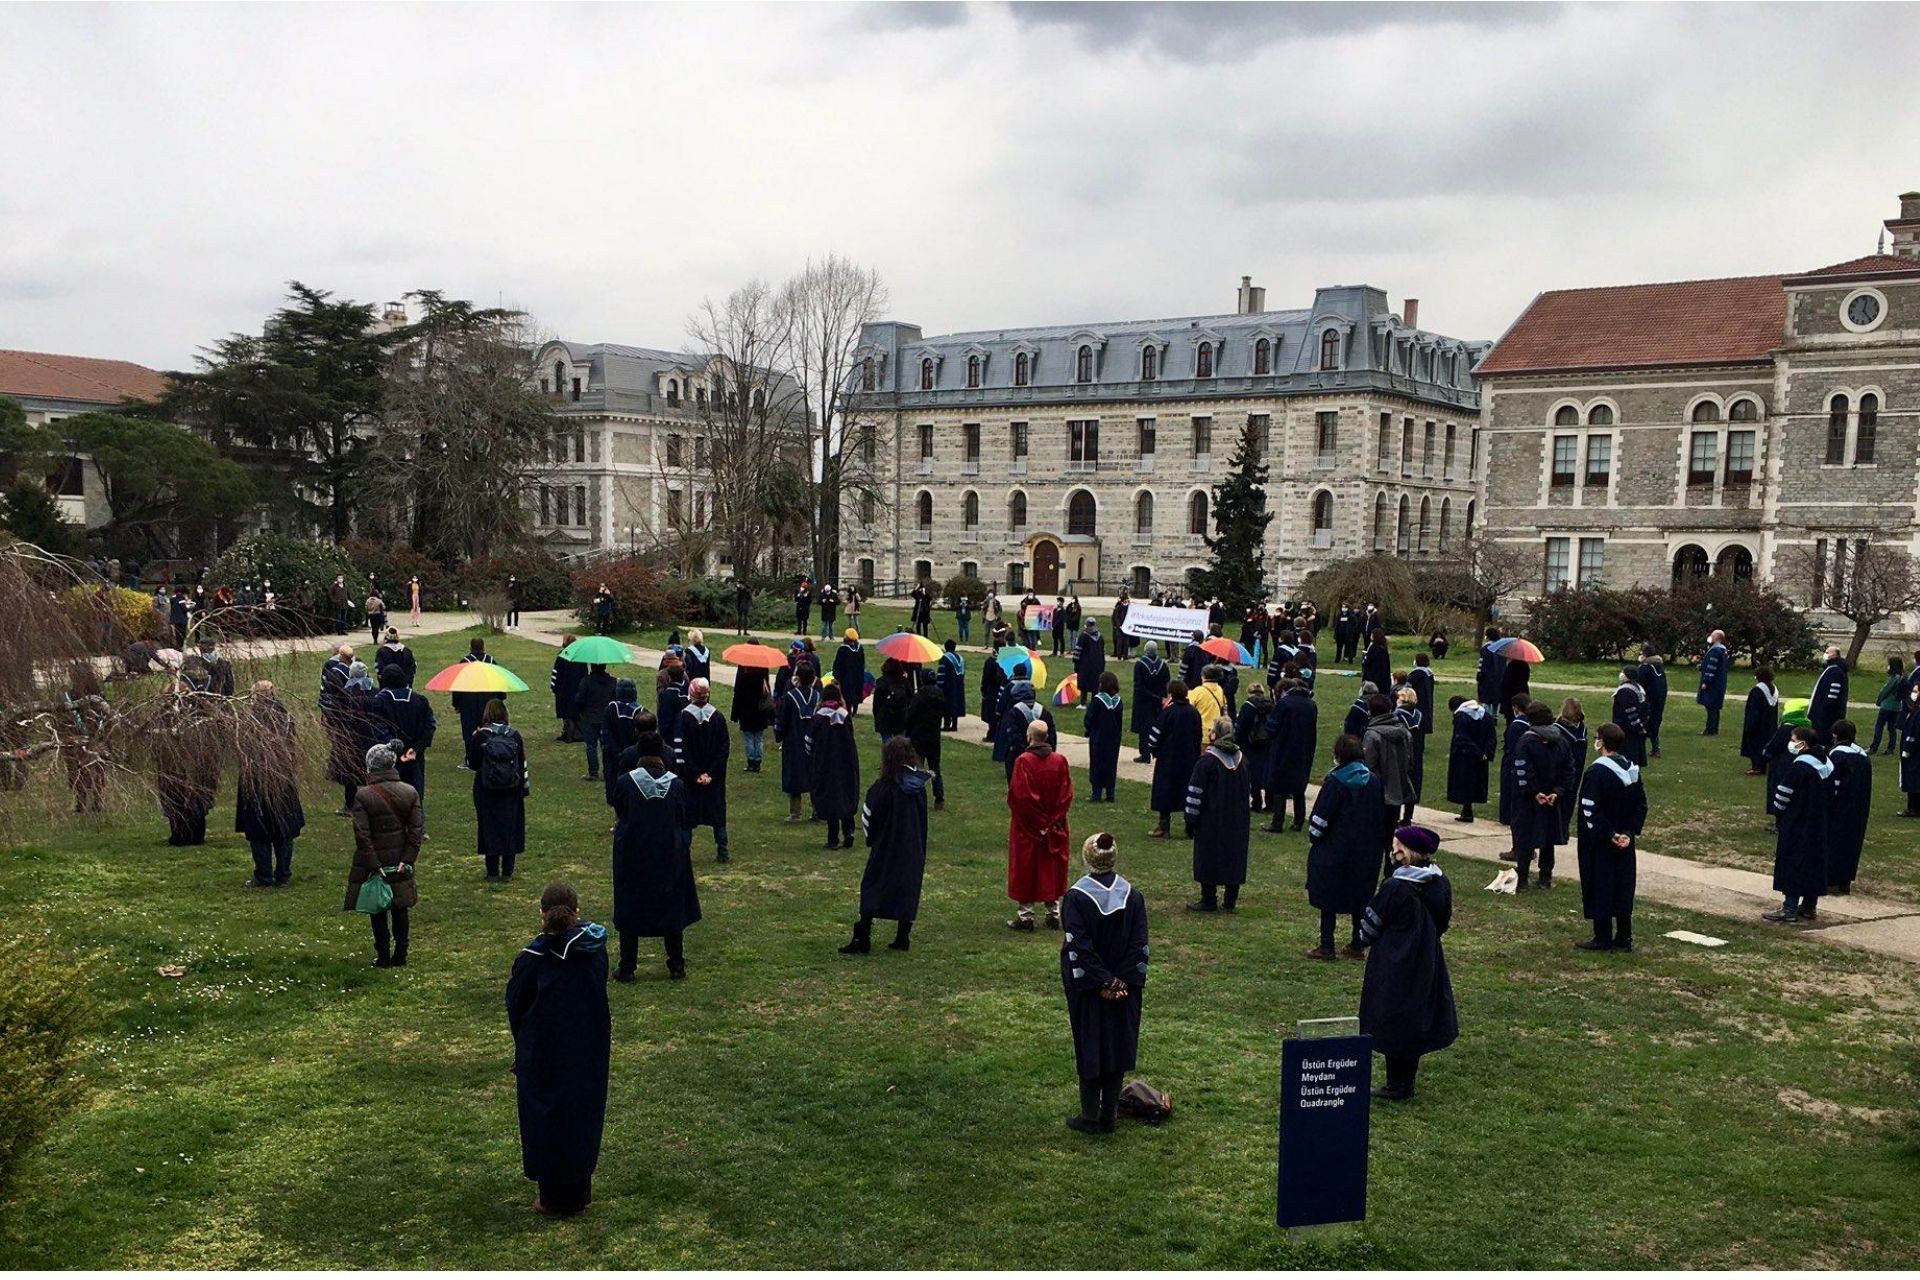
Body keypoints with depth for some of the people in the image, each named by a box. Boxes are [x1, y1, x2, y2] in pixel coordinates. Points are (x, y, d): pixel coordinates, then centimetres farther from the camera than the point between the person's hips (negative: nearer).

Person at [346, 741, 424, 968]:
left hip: (374, 863, -3)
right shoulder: (410, 793, -4)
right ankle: (400, 956, 19)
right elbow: (417, 830, -6)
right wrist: (407, 860, -5)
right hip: (401, 864, 3)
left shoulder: (363, 796, -13)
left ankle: (383, 958, 14)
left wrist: (374, 865, -12)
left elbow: (362, 835, -15)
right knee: (400, 910, 14)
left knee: (378, 912, 10)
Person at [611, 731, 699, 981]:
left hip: (631, 857, -1)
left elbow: (617, 816, 4)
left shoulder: (624, 782, -12)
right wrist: (686, 849, 15)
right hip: (669, 857, 1)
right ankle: (677, 967, 20)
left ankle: (627, 969, 14)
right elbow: (685, 824, 0)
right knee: (672, 908, 15)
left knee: (629, 910, 11)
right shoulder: (676, 784, -9)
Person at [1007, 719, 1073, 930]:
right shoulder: (1060, 761, -5)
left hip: (1027, 827, -4)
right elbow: (1067, 794, -3)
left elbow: (1018, 795, -18)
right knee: (1051, 869, 15)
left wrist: (1035, 821, -6)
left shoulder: (1023, 761, -17)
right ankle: (1053, 913, 19)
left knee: (1025, 868, 7)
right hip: (1054, 827, 4)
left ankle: (1025, 916, 10)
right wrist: (1054, 820, 2)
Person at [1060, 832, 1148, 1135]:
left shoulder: (1077, 896, -15)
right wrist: (1122, 983, -5)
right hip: (1126, 990, 3)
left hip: (1087, 989, -3)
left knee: (1089, 1049, 9)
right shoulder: (1133, 895, -4)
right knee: (1117, 1047, 13)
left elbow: (1077, 947, -17)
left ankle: (1090, 1116, 17)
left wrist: (1102, 983, -12)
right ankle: (1109, 1115, 19)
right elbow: (1140, 945, -5)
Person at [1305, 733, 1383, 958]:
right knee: (1360, 895, 15)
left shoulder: (1335, 782, -15)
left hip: (1336, 849, -5)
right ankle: (1357, 944, 19)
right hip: (1367, 852, 5)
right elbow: (1380, 810, 9)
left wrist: (1313, 838, 2)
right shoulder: (1374, 781, 1)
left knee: (1328, 897, 4)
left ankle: (1326, 946, 4)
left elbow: (1321, 816, -13)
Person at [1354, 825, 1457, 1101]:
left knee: (1392, 1024, 5)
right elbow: (1443, 922, 9)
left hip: (1394, 964, -6)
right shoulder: (1440, 883, -3)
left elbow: (1372, 923, -10)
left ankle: (1396, 1086, 12)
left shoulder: (1395, 887, -22)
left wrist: (1363, 940, 10)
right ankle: (1407, 1083, 24)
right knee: (1417, 1019, 15)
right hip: (1427, 962, 6)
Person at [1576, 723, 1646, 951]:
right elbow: (1641, 805, 6)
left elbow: (1590, 809, -22)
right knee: (1623, 887, 13)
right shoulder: (1632, 770, 4)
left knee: (1600, 887, 2)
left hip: (1599, 842, -7)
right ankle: (1624, 938, 19)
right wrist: (1629, 832, 1)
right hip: (1624, 841, 7)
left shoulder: (1596, 771, -18)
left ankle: (1603, 939, 6)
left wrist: (1609, 834, -15)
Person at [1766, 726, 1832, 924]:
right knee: (1814, 863, 14)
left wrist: (1777, 814, 0)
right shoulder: (1826, 765, 7)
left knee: (1792, 863, -4)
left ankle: (1790, 909, -4)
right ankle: (1809, 906, 21)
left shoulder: (1799, 766, -19)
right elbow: (1831, 794, 13)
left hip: (1796, 825, -8)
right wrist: (1819, 810, 18)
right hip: (1818, 824, 8)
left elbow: (1783, 795, -15)